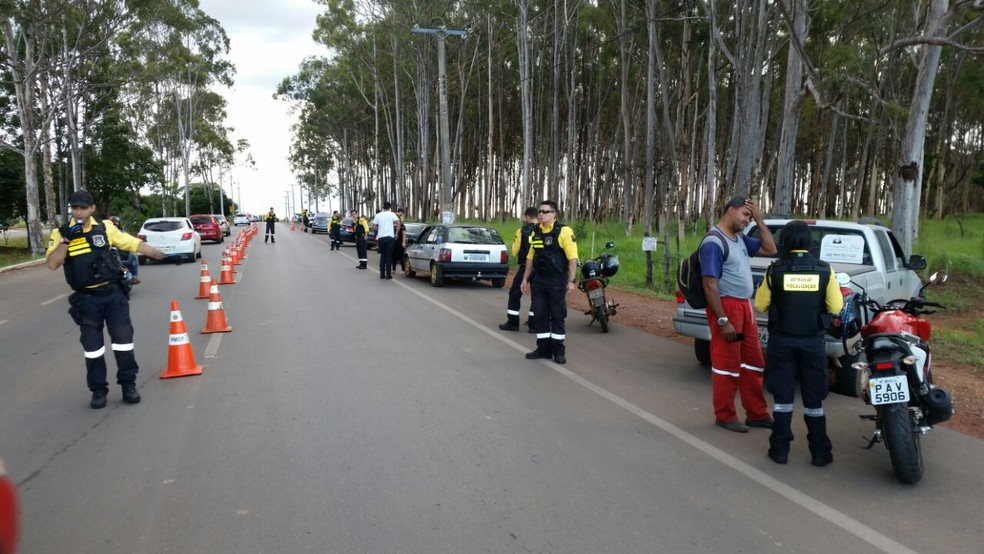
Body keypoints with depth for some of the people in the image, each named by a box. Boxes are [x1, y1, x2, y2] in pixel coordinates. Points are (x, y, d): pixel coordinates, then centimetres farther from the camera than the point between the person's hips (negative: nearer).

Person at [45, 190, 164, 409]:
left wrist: (160, 254, 7)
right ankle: (98, 390, 19)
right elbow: (52, 264, -11)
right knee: (92, 345, 6)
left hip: (113, 293, 0)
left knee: (123, 339, 2)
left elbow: (134, 244, 7)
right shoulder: (61, 234, -2)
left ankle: (128, 385, 16)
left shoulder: (105, 228, 1)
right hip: (86, 299, 0)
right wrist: (66, 239, -21)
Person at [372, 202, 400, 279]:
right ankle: (388, 274, -1)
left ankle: (382, 274, 10)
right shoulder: (392, 214, 2)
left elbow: (374, 227, 2)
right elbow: (398, 223, -12)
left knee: (382, 256, 12)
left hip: (381, 237, 2)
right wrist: (396, 233, -2)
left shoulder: (378, 215, 7)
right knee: (389, 256, 2)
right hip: (390, 237, -2)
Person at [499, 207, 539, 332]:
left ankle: (512, 322, 9)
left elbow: (514, 251, -4)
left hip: (524, 267, -3)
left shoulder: (522, 231, -8)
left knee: (515, 294, 9)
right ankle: (533, 324, 12)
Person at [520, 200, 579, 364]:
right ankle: (543, 348, 18)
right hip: (539, 281, 6)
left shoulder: (564, 231, -9)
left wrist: (571, 280, -17)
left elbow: (572, 257, -12)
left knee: (557, 316, 2)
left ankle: (558, 350, 12)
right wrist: (525, 279, 14)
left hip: (557, 282, -6)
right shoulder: (536, 232, 10)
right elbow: (530, 258, 16)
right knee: (539, 315, 8)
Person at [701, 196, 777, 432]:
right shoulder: (713, 242, -15)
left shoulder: (740, 238, 12)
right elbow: (710, 285, -19)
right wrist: (722, 321, -22)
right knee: (727, 364, 0)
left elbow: (770, 249, 19)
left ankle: (757, 413, 25)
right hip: (727, 306, -9)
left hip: (745, 306, 9)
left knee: (753, 362, 14)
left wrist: (759, 221, 8)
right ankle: (725, 416, 13)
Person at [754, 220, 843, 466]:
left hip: (782, 340, -1)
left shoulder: (775, 270, -8)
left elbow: (761, 305, 0)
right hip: (812, 341, 1)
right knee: (813, 398, 10)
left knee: (782, 396, 7)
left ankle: (780, 450, 11)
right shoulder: (824, 270, -6)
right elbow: (836, 307, -3)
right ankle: (820, 452, 16)